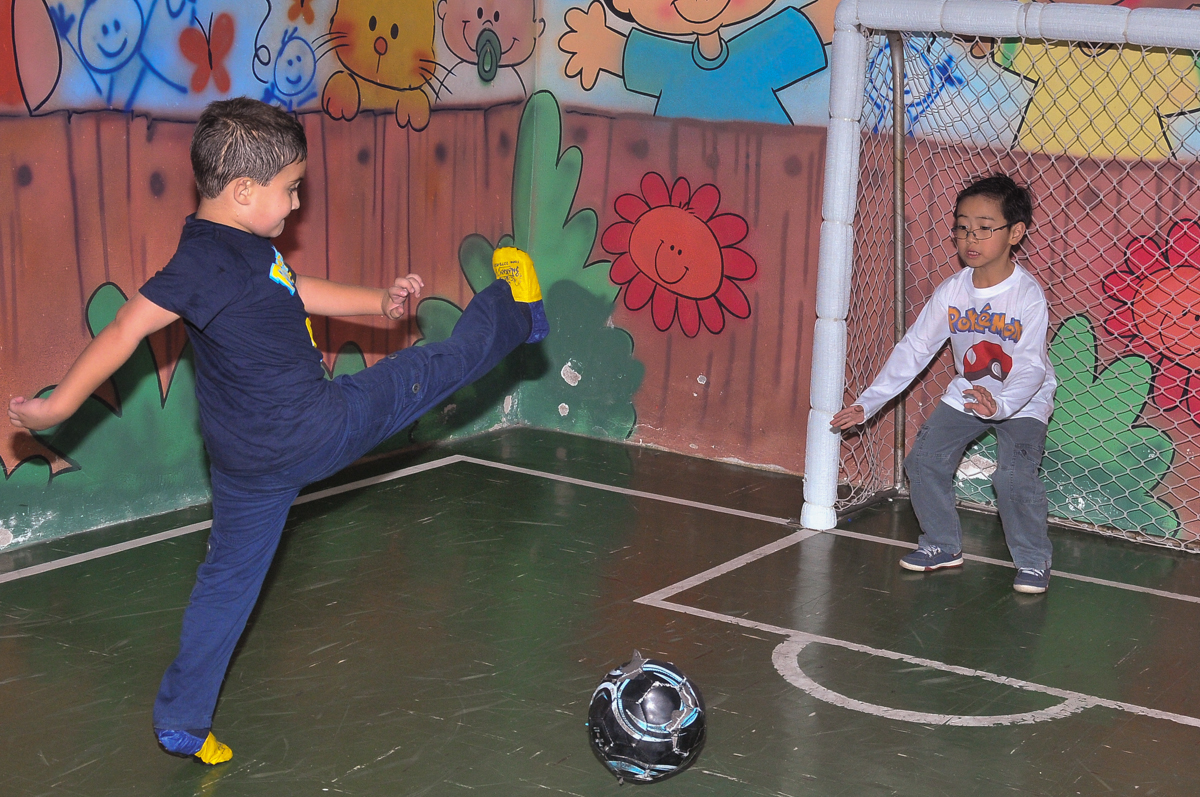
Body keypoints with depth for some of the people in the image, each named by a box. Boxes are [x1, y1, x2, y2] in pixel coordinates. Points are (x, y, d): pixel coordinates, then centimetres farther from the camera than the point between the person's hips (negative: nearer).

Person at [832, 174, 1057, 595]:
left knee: (1015, 475, -24)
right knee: (924, 459, -7)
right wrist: (867, 403, -11)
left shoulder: (1028, 296, -23)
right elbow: (913, 350, -6)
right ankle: (942, 545, 14)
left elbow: (1032, 367, -29)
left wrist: (1000, 404, -49)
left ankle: (1033, 560, -1)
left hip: (1023, 402, -5)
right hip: (965, 394, 5)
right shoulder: (951, 292, -10)